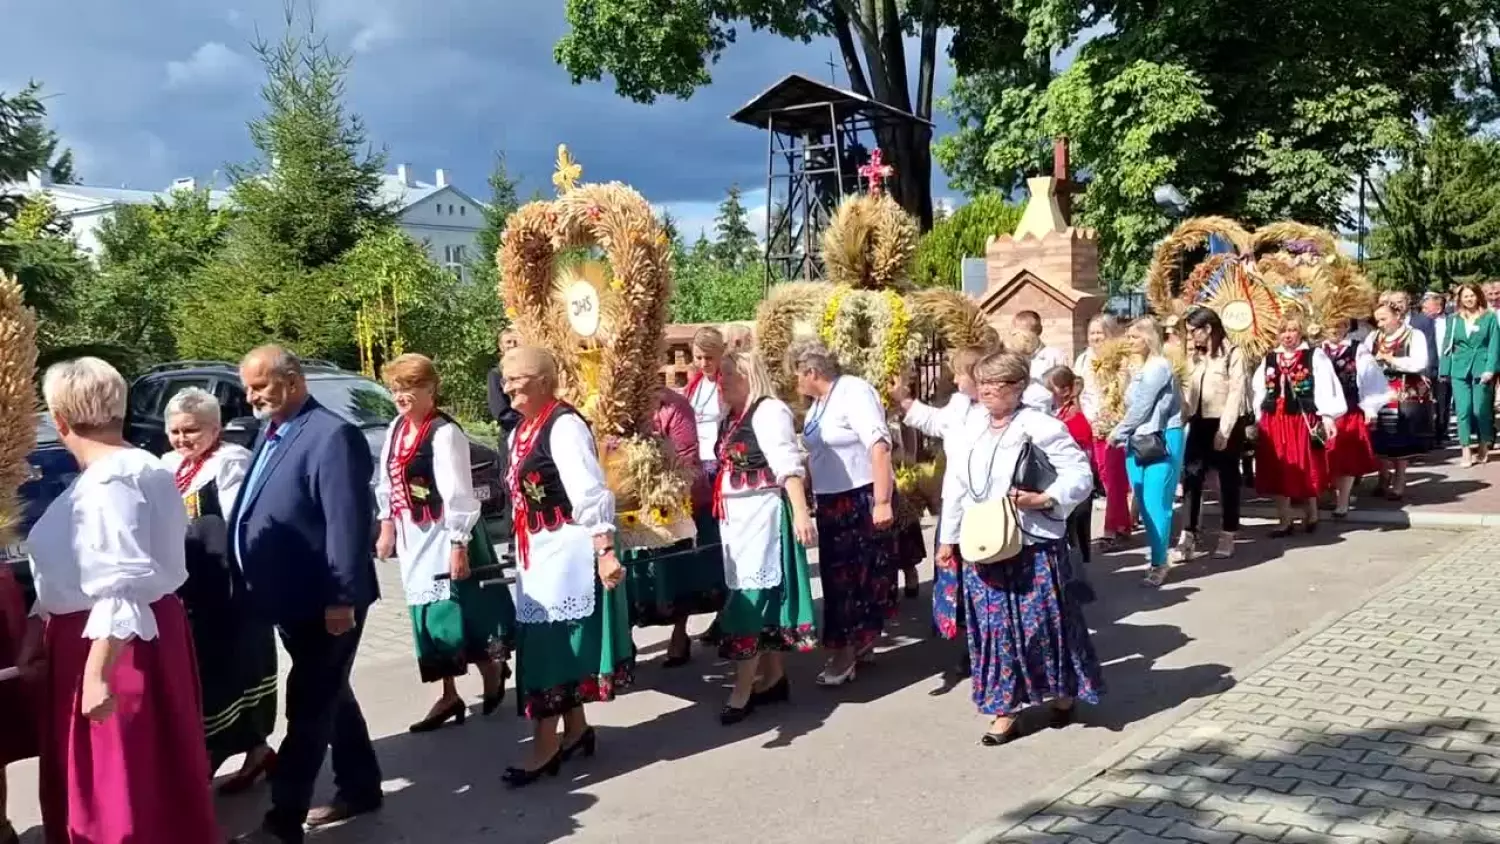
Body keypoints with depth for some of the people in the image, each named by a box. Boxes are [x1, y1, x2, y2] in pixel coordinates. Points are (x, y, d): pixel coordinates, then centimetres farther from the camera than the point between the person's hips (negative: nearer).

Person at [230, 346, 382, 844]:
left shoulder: (331, 435, -18)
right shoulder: (270, 433, 12)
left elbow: (348, 522, -23)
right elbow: (256, 510, 18)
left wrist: (342, 597, -24)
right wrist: (254, 584, 16)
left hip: (326, 603, -9)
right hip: (292, 600, 9)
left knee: (308, 706, -1)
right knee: (328, 695, 18)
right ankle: (360, 788, 31)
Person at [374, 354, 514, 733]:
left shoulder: (444, 432, -18)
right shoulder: (396, 428, 8)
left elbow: (458, 494, -20)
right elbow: (386, 481, 16)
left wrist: (459, 544, -20)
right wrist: (387, 527, 14)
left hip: (444, 534, -8)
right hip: (412, 535, 8)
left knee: (458, 611, -2)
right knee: (427, 616, 12)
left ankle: (492, 671, 25)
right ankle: (449, 695, 23)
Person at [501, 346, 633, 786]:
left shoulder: (564, 426, -16)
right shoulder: (521, 432, 12)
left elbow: (591, 495, -23)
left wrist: (604, 552, -29)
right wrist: (524, 550, 21)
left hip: (567, 550, -9)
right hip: (536, 552, 9)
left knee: (553, 644, -4)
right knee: (550, 644, 15)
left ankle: (546, 744, 5)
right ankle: (575, 730, 28)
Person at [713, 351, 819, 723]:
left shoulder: (768, 411, -13)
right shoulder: (732, 417, 13)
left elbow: (789, 466, -21)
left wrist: (801, 513, -29)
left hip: (762, 514, -9)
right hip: (737, 517, 9)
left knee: (751, 597, -7)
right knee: (762, 597, 13)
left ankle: (743, 691, -2)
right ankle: (774, 678, 21)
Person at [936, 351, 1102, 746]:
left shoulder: (1041, 427, -10)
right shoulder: (972, 432, 9)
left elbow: (1081, 474, -10)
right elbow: (956, 488, 12)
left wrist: (1043, 499, -23)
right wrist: (948, 538, 12)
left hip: (1033, 546, -5)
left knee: (1043, 621, 5)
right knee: (995, 625, 7)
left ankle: (1063, 694, 28)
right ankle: (1005, 707, 16)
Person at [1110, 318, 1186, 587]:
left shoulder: (1158, 367, -12)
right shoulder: (1141, 368, 17)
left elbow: (1141, 408, -13)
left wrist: (1117, 433, -2)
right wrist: (1126, 437, 3)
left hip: (1161, 441, -9)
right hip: (1141, 441, 9)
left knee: (1156, 503, -7)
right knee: (1145, 504, 9)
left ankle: (1159, 563, 0)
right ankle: (1158, 559, 17)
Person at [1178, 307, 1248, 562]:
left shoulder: (1232, 354, -6)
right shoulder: (1194, 356, 15)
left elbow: (1236, 393, -12)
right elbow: (1189, 391, 10)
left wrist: (1224, 430, -16)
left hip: (1226, 425, -5)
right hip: (1199, 424, 6)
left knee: (1227, 479, 5)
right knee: (1191, 478, -3)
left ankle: (1227, 536, 13)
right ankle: (1188, 537, -2)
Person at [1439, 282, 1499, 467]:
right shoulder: (1454, 320, 10)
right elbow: (1447, 346, 10)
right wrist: (1444, 371, 4)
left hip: (1482, 370, -2)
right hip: (1459, 370, 2)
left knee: (1480, 410, 1)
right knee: (1463, 410, -4)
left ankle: (1483, 447, 20)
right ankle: (1466, 452, -3)